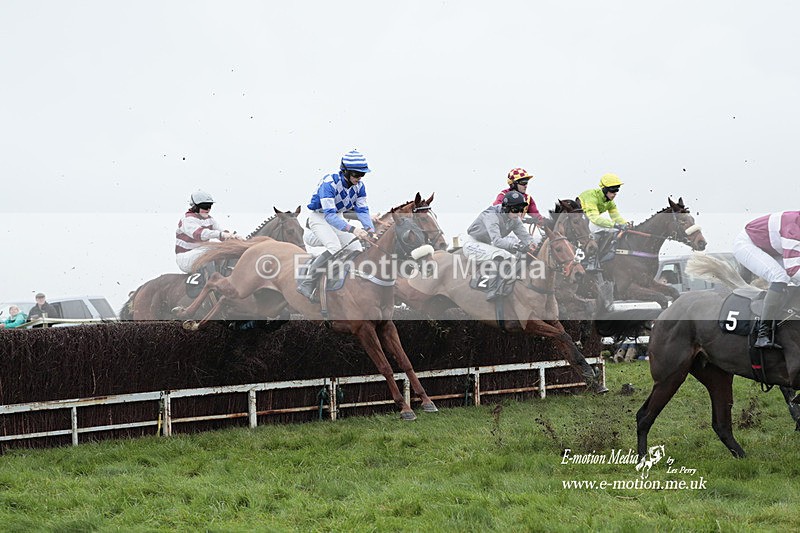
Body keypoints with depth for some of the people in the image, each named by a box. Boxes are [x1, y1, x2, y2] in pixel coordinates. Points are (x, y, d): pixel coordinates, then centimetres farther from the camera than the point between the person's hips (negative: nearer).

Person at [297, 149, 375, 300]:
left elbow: (362, 210, -8)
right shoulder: (329, 183, -32)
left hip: (337, 218, 7)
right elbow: (329, 215, -39)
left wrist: (371, 231, -26)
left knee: (356, 249, -5)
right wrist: (353, 229, -50)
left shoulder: (359, 186, -11)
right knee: (334, 248, -28)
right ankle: (306, 284, -24)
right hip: (319, 217, -7)